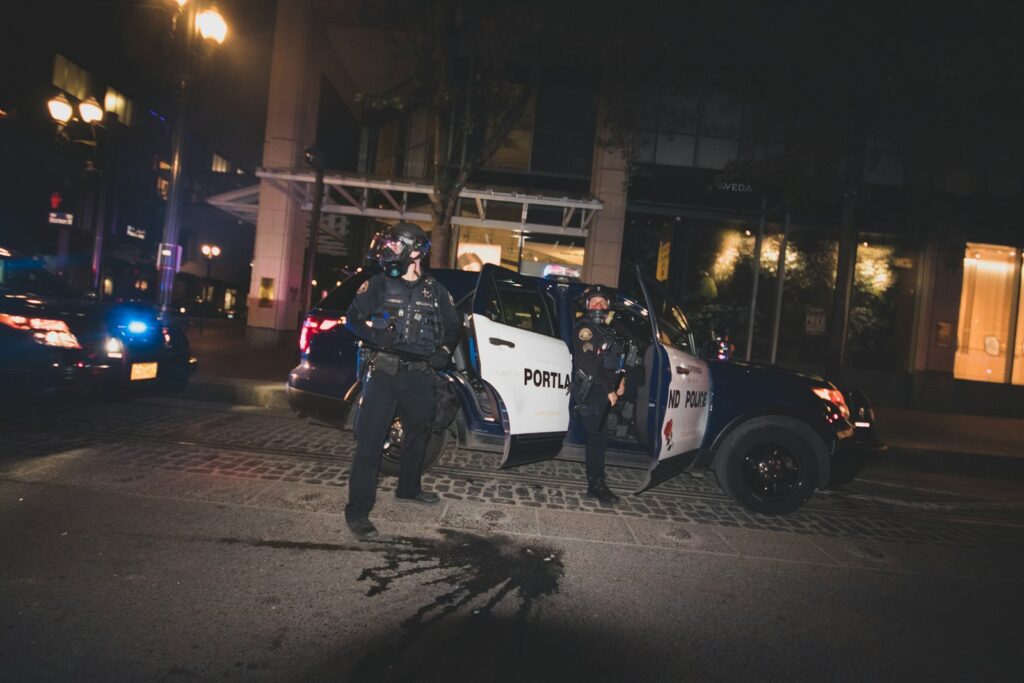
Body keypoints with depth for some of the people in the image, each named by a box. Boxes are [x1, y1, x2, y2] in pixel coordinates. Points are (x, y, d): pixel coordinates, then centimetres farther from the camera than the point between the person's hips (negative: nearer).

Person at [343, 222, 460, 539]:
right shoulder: (379, 284, 0)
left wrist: (444, 351, 3)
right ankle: (358, 510, -2)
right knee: (370, 439, -7)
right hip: (382, 371, -4)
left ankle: (408, 487, 40)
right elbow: (353, 319, -1)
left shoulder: (435, 291, 7)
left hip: (419, 374, 4)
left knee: (418, 433, 18)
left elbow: (452, 327, 18)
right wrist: (377, 335, -17)